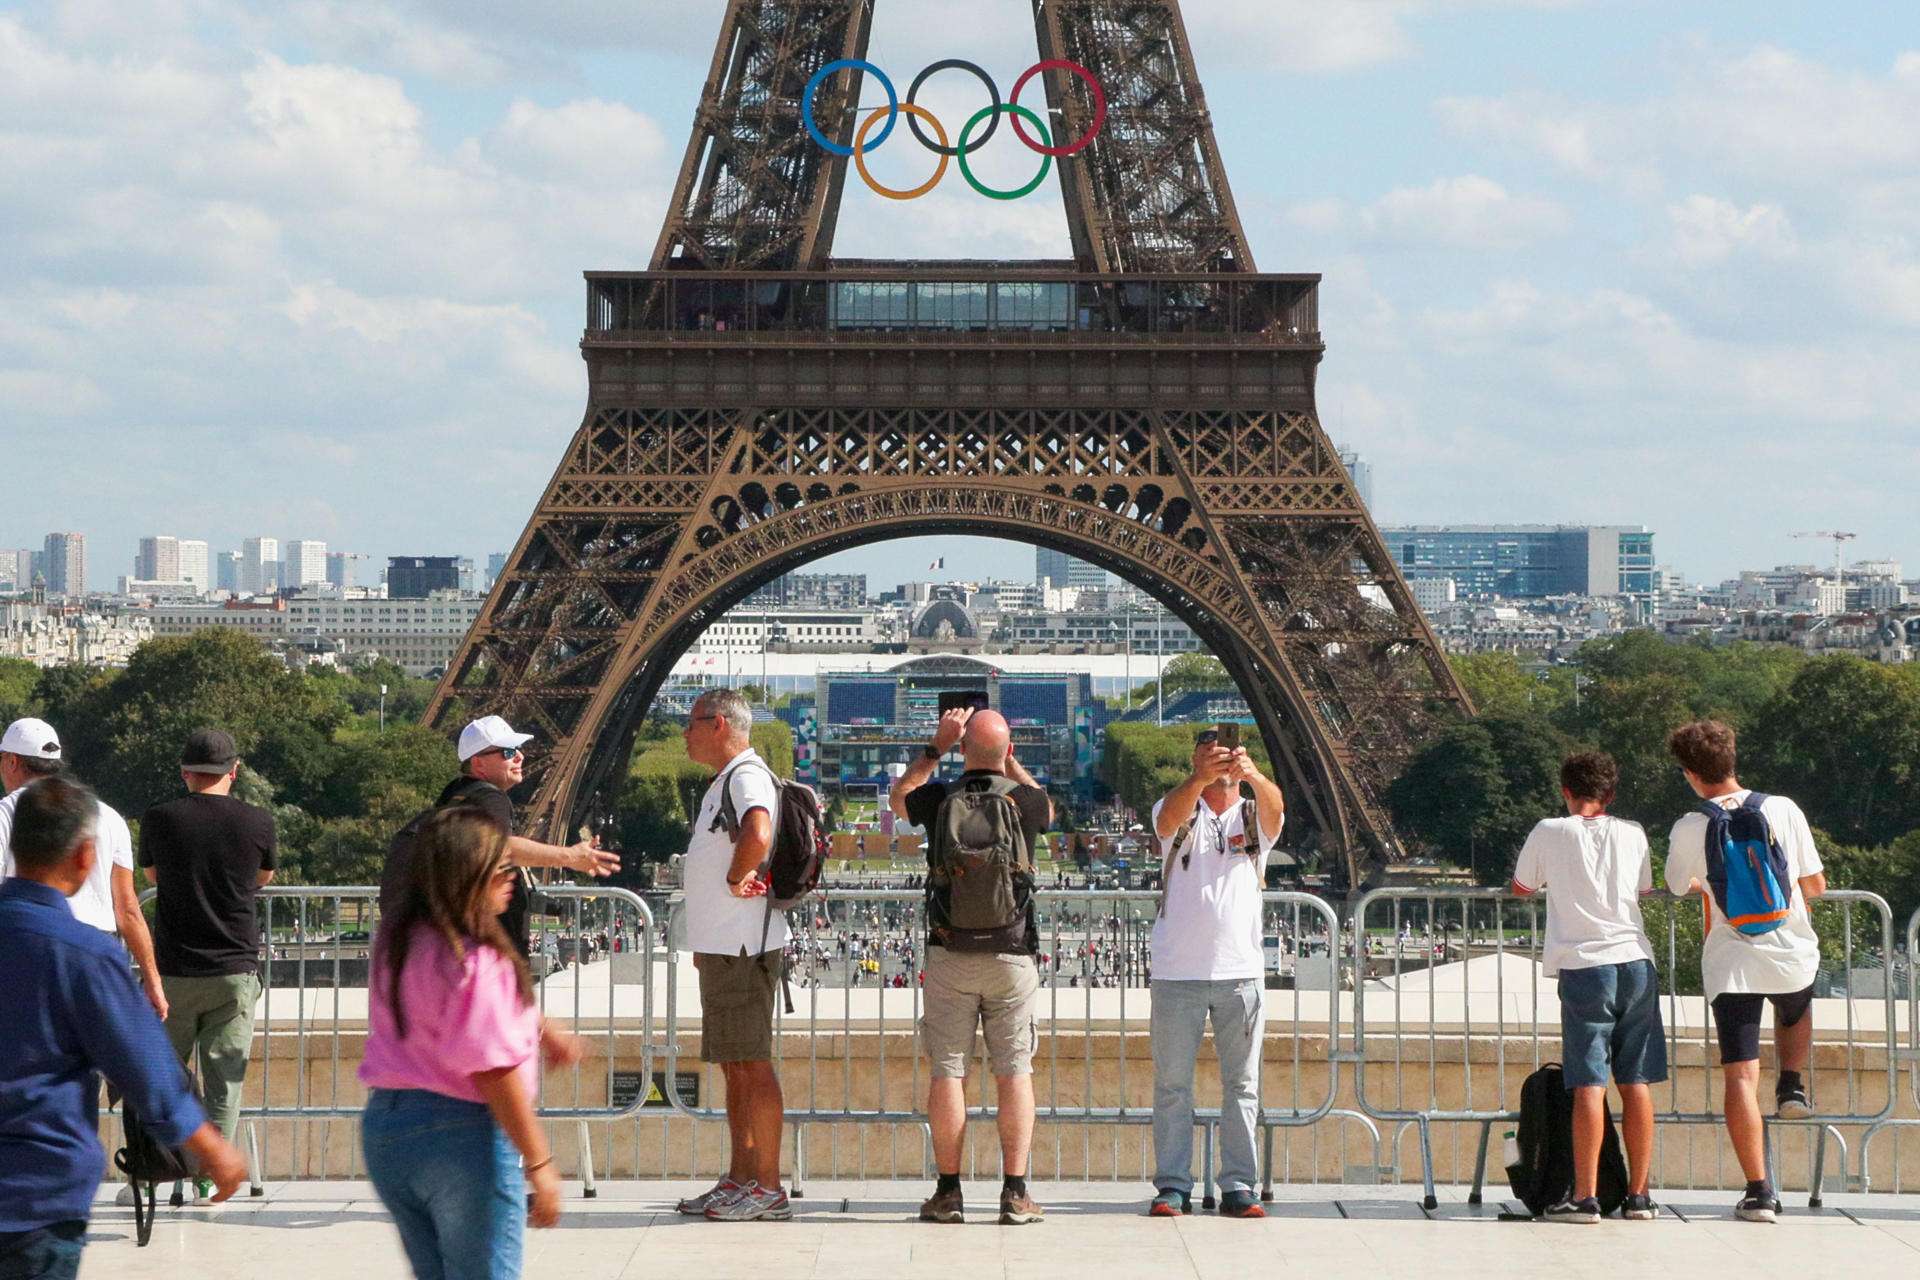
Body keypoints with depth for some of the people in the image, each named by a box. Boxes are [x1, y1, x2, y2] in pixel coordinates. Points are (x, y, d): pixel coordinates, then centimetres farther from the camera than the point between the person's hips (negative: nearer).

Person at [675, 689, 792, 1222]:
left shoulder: (748, 777, -15)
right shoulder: (722, 783, 19)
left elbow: (758, 837, -36)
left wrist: (736, 878, -19)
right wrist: (705, 942, 23)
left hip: (745, 947, -11)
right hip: (721, 947, 11)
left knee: (752, 1063, -8)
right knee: (733, 1065, 13)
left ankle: (769, 1189, -6)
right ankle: (740, 1181, 18)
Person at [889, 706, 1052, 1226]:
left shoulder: (940, 799, -3)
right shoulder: (1025, 801, -3)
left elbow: (898, 796, 21)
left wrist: (937, 745, 23)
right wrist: (1011, 762, 26)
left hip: (950, 953, 0)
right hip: (1012, 954, 0)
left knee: (947, 1071, 3)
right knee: (1014, 1071, 3)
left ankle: (948, 1192, 3)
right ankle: (1015, 1193, -1)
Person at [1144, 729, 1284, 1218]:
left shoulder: (1254, 817, 9)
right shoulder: (1181, 813, 7)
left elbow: (1275, 807, -14)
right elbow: (1171, 815, -18)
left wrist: (1254, 775, -38)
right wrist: (1199, 779, -40)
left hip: (1240, 971, 1)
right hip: (1178, 972, -1)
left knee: (1242, 1085, 3)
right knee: (1172, 1084, 1)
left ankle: (1238, 1186, 7)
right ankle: (1172, 1186, 4)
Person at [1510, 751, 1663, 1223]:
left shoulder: (1549, 833, 3)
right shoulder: (1632, 834, 11)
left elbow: (1521, 887, 18)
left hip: (1584, 966, -3)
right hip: (1637, 962, 3)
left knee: (1588, 1084, -5)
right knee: (1637, 1082, 6)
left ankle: (1585, 1195, -7)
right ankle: (1638, 1194, 8)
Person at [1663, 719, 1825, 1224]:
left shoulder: (1689, 829, -7)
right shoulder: (1782, 809, -3)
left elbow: (1678, 886, 13)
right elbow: (1816, 886, 4)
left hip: (1731, 965, -2)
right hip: (1793, 955, 2)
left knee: (1741, 1077, -2)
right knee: (1796, 1012, 38)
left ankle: (1759, 1192, -7)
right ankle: (1791, 1086, 20)